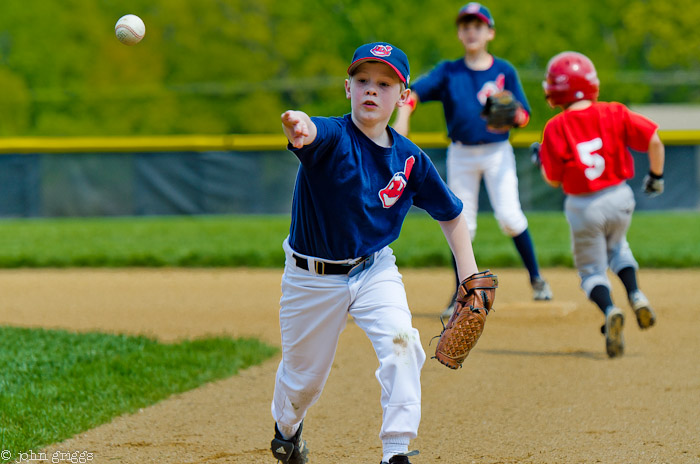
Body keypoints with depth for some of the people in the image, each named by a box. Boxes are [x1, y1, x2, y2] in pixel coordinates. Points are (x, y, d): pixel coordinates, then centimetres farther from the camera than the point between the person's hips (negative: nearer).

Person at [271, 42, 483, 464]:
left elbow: (451, 215, 4)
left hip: (375, 269, 2)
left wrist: (470, 277, -7)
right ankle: (287, 428, 50)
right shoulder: (332, 138, -22)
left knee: (400, 340, -26)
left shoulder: (410, 159, -10)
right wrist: (299, 126, -74)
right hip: (312, 278, -2)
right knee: (303, 377, 14)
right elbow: (309, 133, -49)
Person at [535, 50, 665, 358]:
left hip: (583, 208, -3)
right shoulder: (614, 114, -4)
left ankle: (608, 310, -19)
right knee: (617, 247, 32)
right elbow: (653, 141, -9)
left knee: (592, 269, 11)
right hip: (619, 198, 3)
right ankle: (635, 295, 8)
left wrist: (541, 160, 14)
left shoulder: (556, 128, -11)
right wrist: (656, 175, 7)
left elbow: (553, 180, -6)